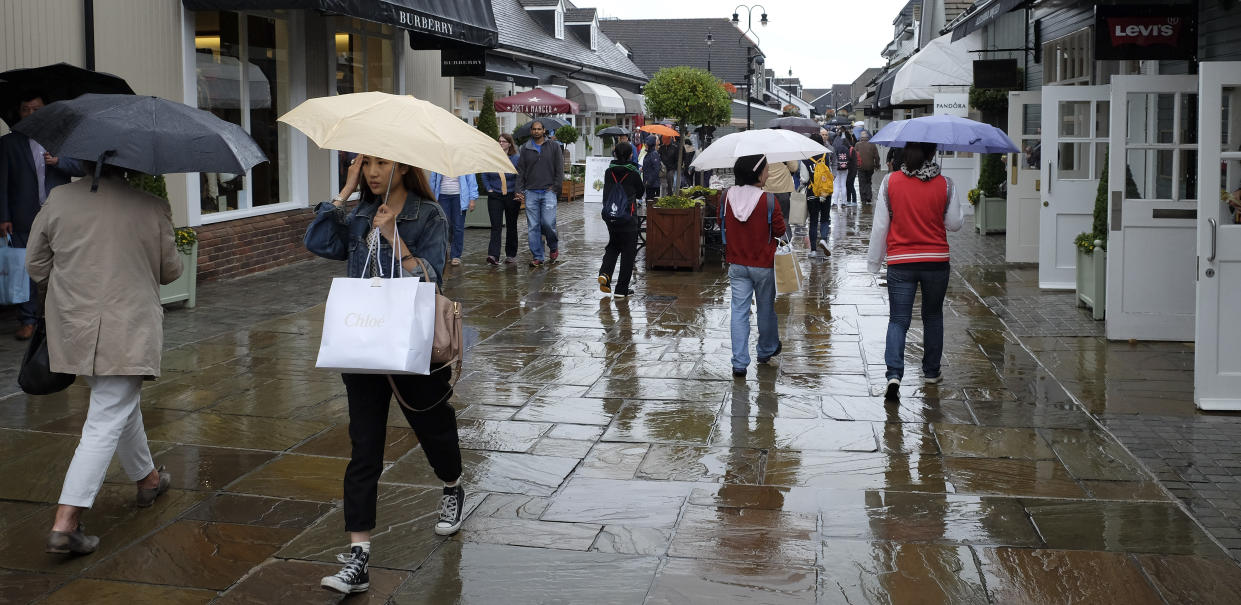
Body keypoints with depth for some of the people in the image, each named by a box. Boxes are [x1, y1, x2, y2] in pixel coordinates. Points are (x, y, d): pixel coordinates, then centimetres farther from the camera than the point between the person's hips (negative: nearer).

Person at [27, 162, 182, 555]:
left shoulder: (58, 201, -2)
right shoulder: (151, 208, -10)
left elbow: (36, 263, 6)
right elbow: (170, 271, 1)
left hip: (74, 327, 5)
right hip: (128, 330, -5)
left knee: (123, 404, 24)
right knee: (107, 423, -2)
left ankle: (147, 480, 43)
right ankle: (65, 523, -9)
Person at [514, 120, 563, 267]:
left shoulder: (554, 146, 6)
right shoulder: (525, 149, 10)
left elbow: (560, 169, 6)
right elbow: (520, 171, 11)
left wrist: (555, 187, -3)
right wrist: (519, 190, 2)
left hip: (548, 192, -2)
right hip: (530, 193, 2)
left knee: (548, 223, -11)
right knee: (534, 226, 0)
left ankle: (554, 247, 17)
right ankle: (537, 257, 6)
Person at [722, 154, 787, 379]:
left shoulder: (727, 196, -5)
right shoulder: (768, 200, -18)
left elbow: (723, 224, 8)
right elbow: (779, 230, -8)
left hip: (736, 264, 3)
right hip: (763, 264, -3)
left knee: (739, 310, 3)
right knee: (766, 308, 18)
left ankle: (739, 363, -2)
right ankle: (767, 350, 37)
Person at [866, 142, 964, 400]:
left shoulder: (890, 182, -4)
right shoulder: (945, 184, -4)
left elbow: (880, 226, -2)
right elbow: (955, 224, 4)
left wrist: (874, 261, 7)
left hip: (900, 262, -1)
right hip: (936, 262, 1)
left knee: (898, 320, 0)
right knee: (933, 316, 18)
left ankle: (894, 374, -18)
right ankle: (931, 371, 28)